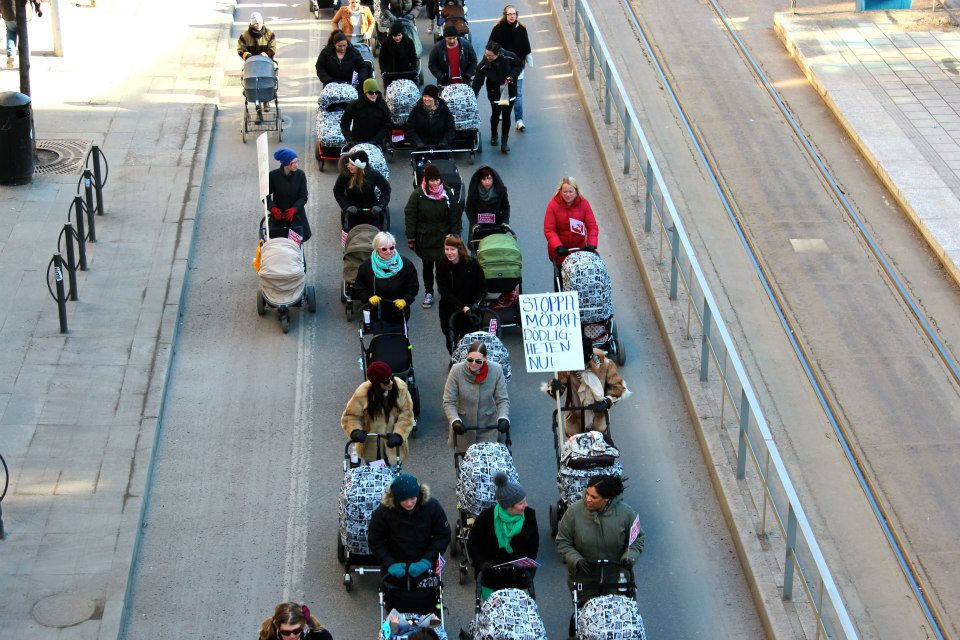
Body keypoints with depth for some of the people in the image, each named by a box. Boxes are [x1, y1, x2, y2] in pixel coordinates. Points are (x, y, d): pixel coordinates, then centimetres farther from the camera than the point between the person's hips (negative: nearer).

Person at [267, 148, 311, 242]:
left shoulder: (300, 175, -7)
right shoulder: (273, 176, -10)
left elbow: (303, 197, -5)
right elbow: (266, 196, -4)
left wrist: (294, 209, -22)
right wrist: (273, 208, -22)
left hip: (296, 216, 1)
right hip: (278, 216, -1)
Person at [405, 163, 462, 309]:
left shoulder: (447, 193, -6)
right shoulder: (418, 194, -8)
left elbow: (454, 216, 0)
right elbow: (410, 216, -3)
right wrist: (410, 237, -4)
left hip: (443, 237, 0)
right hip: (424, 238, 1)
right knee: (427, 266, 12)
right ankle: (428, 293, 27)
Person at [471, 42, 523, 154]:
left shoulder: (509, 57, -22)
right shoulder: (483, 66, -22)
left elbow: (519, 66, -3)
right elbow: (477, 82, -20)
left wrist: (512, 75, -20)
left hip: (509, 93, 0)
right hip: (494, 93, 0)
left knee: (506, 116, 4)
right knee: (495, 114, 12)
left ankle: (504, 142, 14)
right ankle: (493, 135, 41)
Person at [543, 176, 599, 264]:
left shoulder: (583, 203, -8)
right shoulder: (553, 205, -12)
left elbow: (592, 226, -9)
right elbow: (549, 230, -15)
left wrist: (591, 244, -24)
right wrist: (558, 247, -28)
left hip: (579, 248, 1)